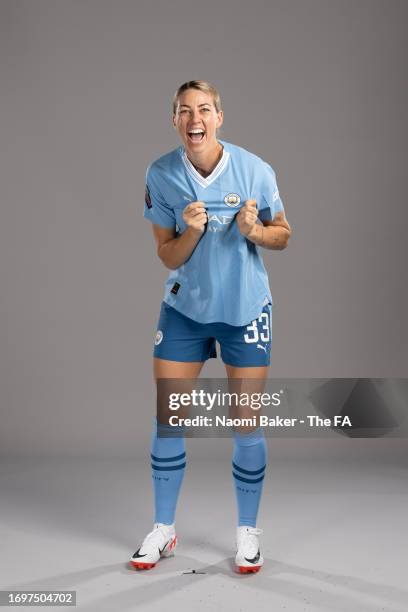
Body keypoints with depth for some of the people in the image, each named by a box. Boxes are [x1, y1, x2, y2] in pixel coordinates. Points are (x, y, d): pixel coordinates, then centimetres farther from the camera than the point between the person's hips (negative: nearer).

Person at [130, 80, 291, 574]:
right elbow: (168, 256, -6)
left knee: (247, 424, 3)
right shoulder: (161, 174, -9)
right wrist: (191, 232, -26)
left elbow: (282, 235, 0)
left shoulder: (254, 169, -11)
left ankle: (247, 532, 23)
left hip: (245, 309, -1)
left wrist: (254, 230, -22)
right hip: (184, 309, 1)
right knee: (167, 419, 4)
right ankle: (163, 529, 22)